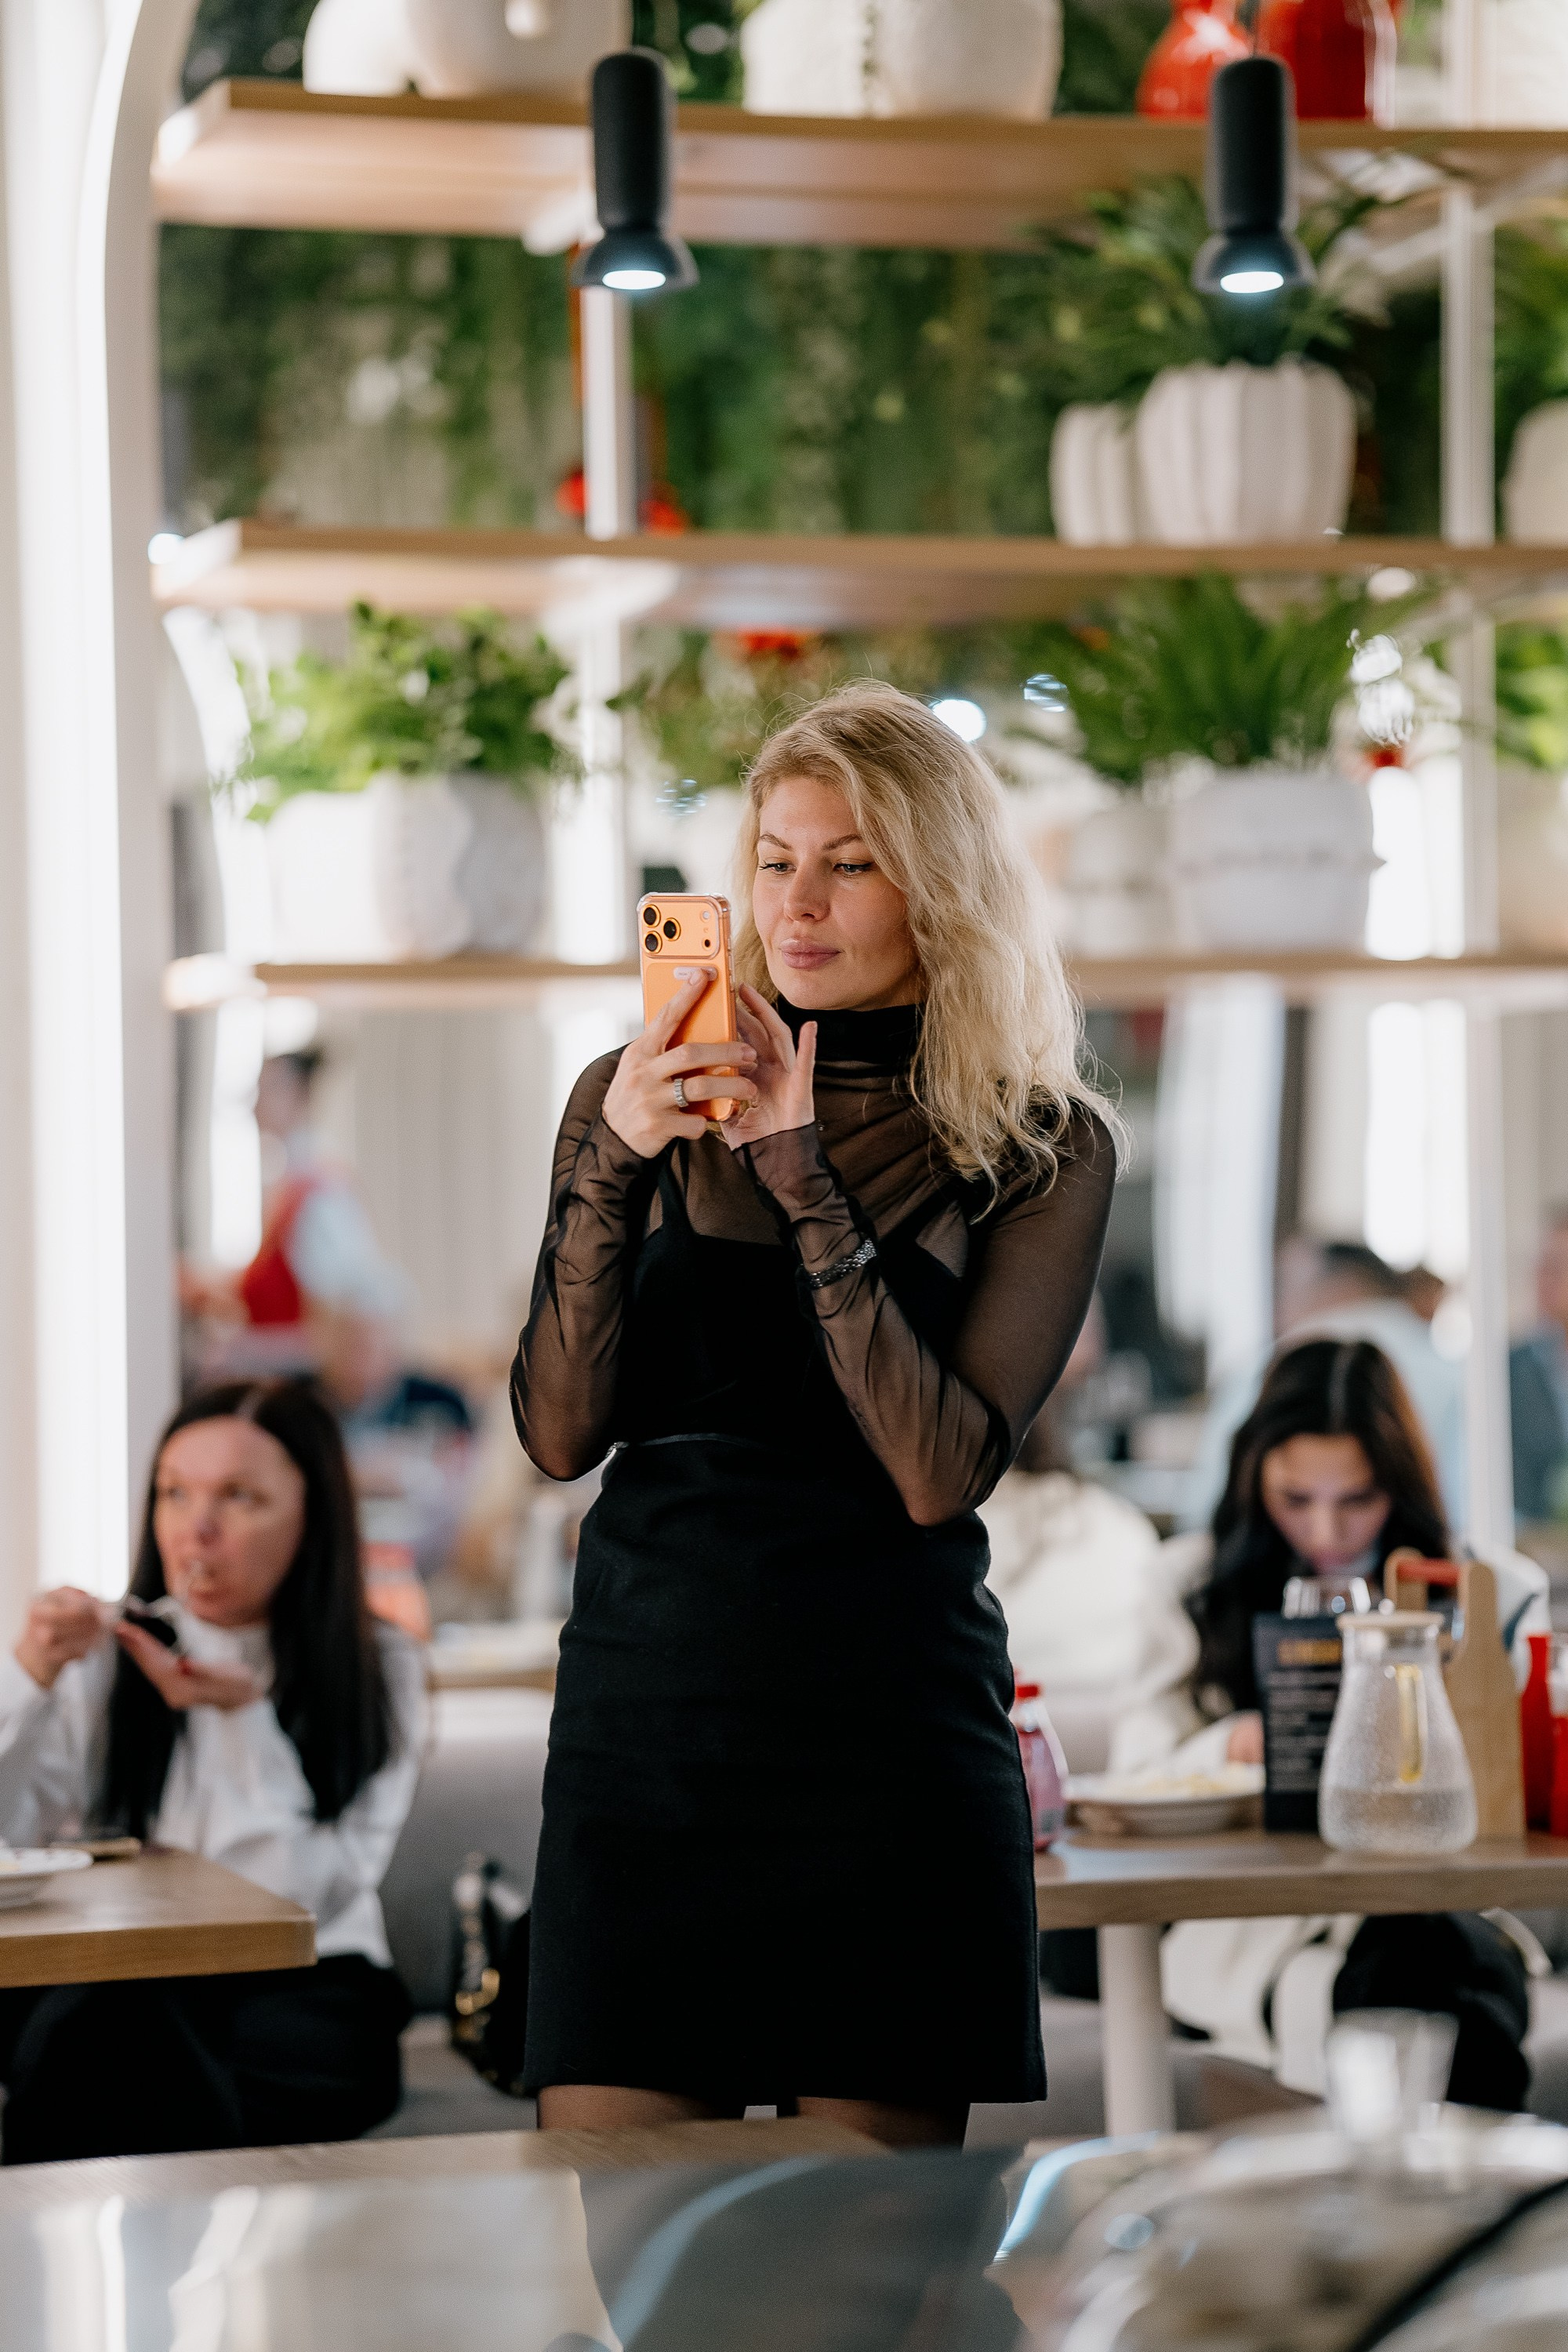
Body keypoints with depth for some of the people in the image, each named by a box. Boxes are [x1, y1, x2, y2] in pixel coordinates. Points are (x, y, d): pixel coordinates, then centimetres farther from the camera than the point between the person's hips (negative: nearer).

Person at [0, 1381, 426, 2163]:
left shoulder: (380, 1673, 5)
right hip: (107, 1977, 0)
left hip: (302, 1987, 0)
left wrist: (244, 1714, -14)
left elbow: (294, 1899, -4)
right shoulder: (107, 1653, 9)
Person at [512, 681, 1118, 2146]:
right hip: (642, 1709, 2)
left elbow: (940, 1473, -10)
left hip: (889, 1735, -1)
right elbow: (559, 1434, 0)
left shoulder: (1040, 1150, 2)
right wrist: (615, 1162, -11)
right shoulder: (633, 1096, 8)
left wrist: (804, 1180, -14)